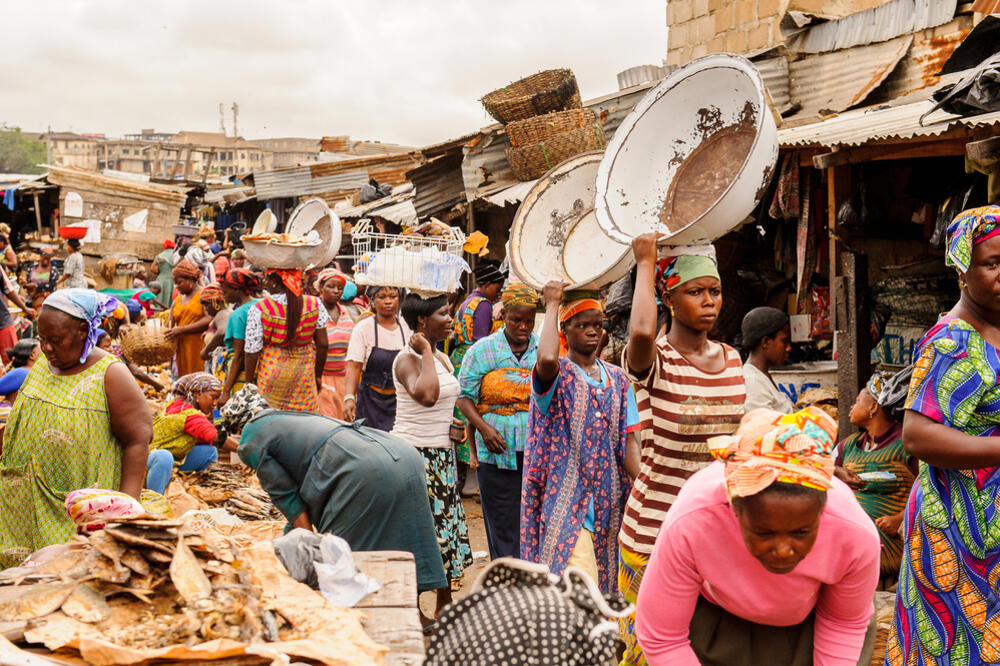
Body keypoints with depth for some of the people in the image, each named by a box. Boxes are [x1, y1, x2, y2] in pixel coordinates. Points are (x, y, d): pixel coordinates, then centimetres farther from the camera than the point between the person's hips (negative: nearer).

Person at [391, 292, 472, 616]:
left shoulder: (442, 358, 12)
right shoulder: (407, 359, -16)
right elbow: (426, 395, -37)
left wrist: (453, 425, 8)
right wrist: (425, 350, -25)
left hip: (441, 455, 9)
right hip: (413, 453, -9)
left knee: (446, 521, 13)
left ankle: (445, 604, 25)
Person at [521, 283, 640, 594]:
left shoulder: (617, 378, 12)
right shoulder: (557, 375, -5)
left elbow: (628, 443, 10)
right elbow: (546, 359, -31)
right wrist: (552, 303, -16)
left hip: (609, 505, 6)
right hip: (567, 506, -5)